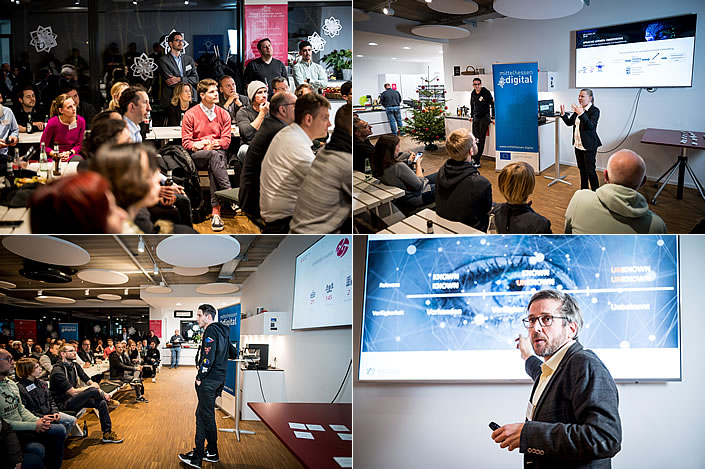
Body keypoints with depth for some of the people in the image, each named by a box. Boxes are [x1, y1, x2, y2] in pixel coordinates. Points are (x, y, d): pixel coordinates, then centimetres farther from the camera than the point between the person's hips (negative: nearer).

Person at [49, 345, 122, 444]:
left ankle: (107, 434, -1)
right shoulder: (58, 371, -19)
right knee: (92, 390, -28)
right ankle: (108, 400, 4)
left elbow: (89, 382, 10)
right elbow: (73, 392, -22)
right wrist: (91, 387, -10)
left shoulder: (75, 367, 9)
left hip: (74, 399, 9)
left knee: (102, 403, -10)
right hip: (64, 403, -9)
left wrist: (101, 393, -9)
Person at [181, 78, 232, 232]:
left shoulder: (223, 114, 11)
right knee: (214, 156, -36)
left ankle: (216, 211, -44)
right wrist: (198, 145, -16)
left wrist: (213, 143, -13)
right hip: (197, 156, -2)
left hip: (217, 153, 2)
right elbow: (186, 142, 1)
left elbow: (226, 140, 5)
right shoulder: (191, 114, 3)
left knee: (213, 168, -34)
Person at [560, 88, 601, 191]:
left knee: (590, 170, -6)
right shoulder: (578, 109, 8)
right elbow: (569, 123, 11)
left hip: (589, 146, -8)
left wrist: (581, 114, -38)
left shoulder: (594, 110, -14)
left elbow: (591, 126, -28)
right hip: (578, 144, 8)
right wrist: (563, 114, -7)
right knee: (582, 169, 17)